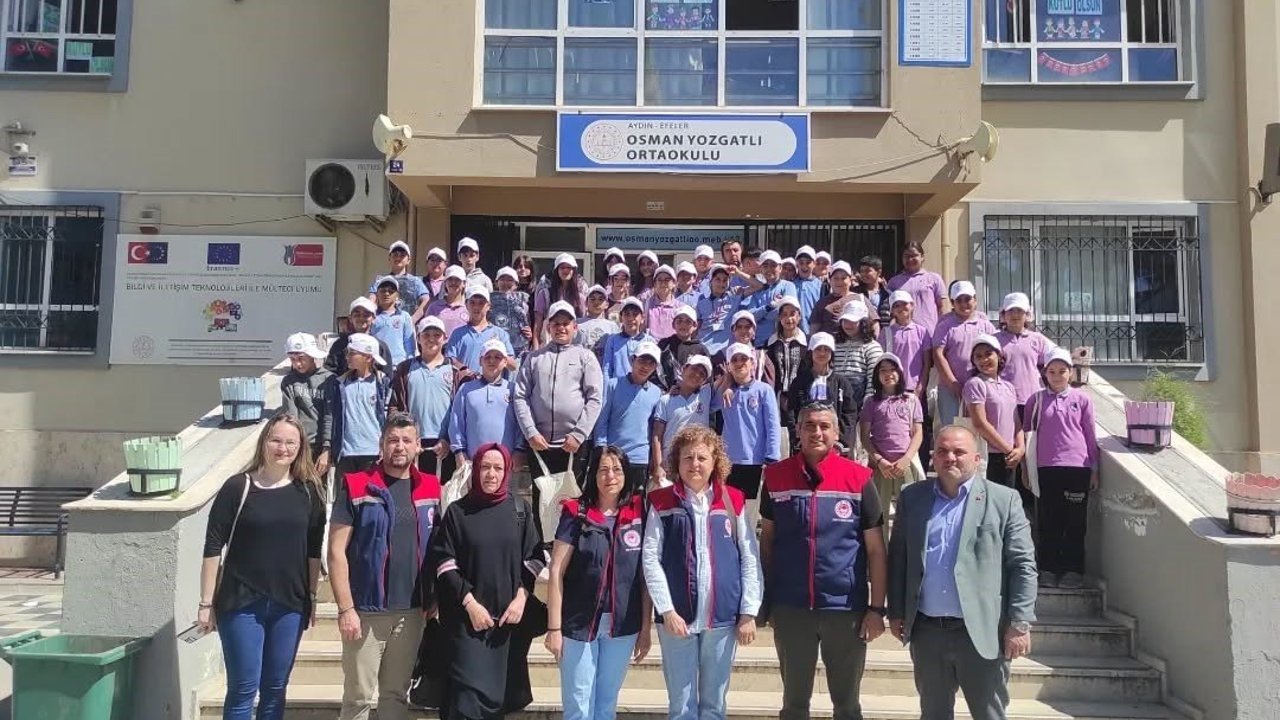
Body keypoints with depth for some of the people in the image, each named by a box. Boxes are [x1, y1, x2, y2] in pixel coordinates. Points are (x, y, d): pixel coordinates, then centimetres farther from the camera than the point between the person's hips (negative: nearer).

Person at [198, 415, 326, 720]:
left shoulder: (308, 492, 2)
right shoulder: (237, 487, -6)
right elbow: (213, 547, -5)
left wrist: (312, 596, 9)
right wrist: (206, 602, -6)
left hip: (290, 605, 3)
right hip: (241, 603, -3)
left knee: (275, 688, 11)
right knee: (244, 688, 0)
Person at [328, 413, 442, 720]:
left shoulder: (431, 489, 5)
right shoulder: (356, 487, -7)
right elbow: (336, 552, -9)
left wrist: (434, 598, 8)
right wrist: (345, 608, -14)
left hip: (411, 611, 4)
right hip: (366, 611, -4)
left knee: (397, 694, 15)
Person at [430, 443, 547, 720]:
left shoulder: (520, 509, 4)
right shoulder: (458, 511, 1)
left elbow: (535, 557, 4)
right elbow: (444, 562, -3)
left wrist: (521, 597, -7)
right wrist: (469, 603, -10)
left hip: (511, 616, 2)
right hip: (468, 617, -2)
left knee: (502, 690, 8)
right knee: (469, 691, -8)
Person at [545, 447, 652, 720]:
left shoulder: (638, 515, 1)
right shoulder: (576, 513, -6)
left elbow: (645, 574, 4)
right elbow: (556, 573, -7)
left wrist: (646, 627, 3)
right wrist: (554, 627, -9)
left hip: (623, 626, 3)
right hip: (579, 624, -2)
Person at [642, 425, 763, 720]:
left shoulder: (733, 501, 3)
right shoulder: (662, 503, 0)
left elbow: (750, 559, 3)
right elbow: (650, 559, -5)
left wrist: (749, 612, -2)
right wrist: (667, 610, -12)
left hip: (723, 617, 1)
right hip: (677, 617, -1)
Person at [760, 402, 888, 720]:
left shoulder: (859, 479, -7)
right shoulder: (776, 477, -2)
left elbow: (876, 548, -3)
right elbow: (767, 538, 7)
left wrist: (877, 608, -4)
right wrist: (764, 597, 5)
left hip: (846, 608, -1)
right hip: (790, 607, 1)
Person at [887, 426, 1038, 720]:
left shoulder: (1004, 500, -3)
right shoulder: (912, 497, 5)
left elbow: (1023, 565, -5)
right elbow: (898, 558, 8)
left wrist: (1019, 624, -10)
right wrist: (896, 612, 6)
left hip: (982, 632, -2)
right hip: (926, 631, 3)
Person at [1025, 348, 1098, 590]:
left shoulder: (1082, 400, 5)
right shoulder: (1036, 400, 6)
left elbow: (1091, 436, 8)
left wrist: (1094, 469, 6)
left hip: (1077, 467, 0)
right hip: (1046, 468, 1)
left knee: (1075, 522, 4)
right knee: (1048, 522, 4)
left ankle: (1073, 570, 12)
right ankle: (1048, 569, 12)